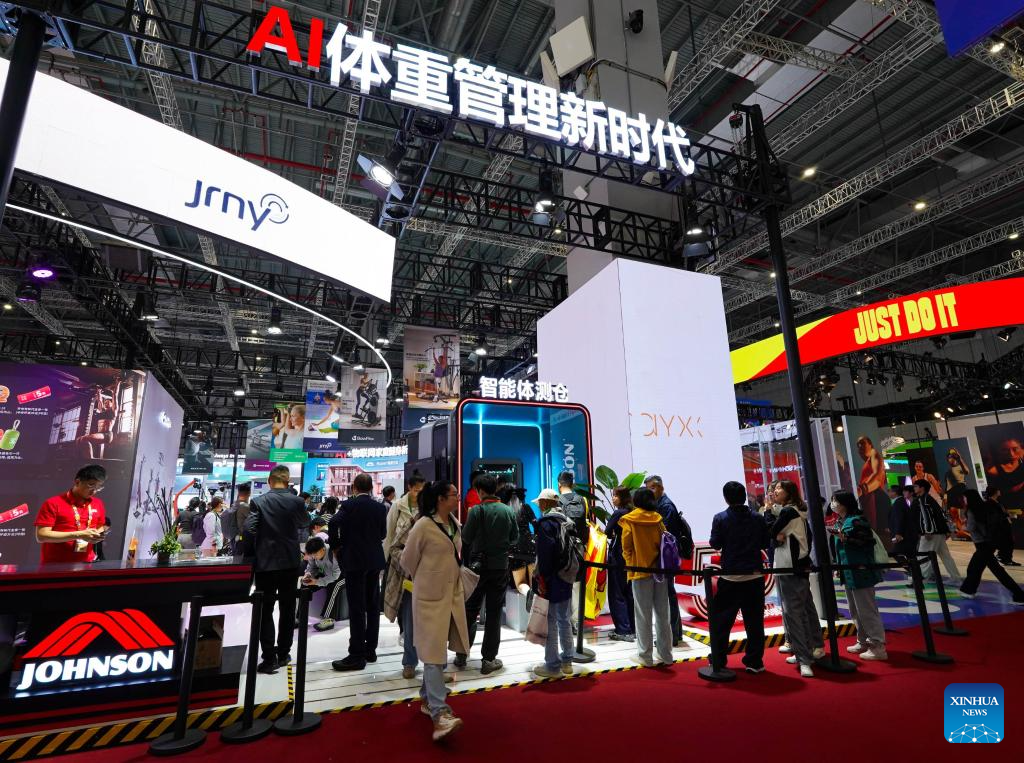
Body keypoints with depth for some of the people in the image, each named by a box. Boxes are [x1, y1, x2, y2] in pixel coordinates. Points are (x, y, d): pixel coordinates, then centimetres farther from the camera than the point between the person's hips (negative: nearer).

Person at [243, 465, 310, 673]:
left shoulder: (258, 502, -9)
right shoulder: (297, 501, -4)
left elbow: (248, 530, -14)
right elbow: (304, 525, 12)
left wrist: (252, 550, 3)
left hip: (265, 563, -2)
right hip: (291, 562, 2)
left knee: (265, 611, 6)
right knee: (287, 609, 14)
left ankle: (269, 658, 6)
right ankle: (283, 653, 23)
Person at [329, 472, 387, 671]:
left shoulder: (349, 505, -10)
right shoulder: (380, 507, 3)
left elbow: (333, 523, -24)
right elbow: (383, 533, 8)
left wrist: (336, 546, -9)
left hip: (354, 560, -5)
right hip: (374, 560, 5)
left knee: (357, 608, -2)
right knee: (373, 606, 12)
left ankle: (357, 655, 2)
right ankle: (370, 649, 20)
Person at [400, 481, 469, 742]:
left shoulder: (455, 524, 3)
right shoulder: (423, 526, -18)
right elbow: (407, 560, -7)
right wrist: (423, 580, 5)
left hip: (454, 593, 7)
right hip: (431, 595, -7)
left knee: (440, 649, 17)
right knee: (433, 651, -5)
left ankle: (428, 699, 32)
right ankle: (440, 713, -3)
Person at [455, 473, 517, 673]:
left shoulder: (477, 510, -13)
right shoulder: (508, 511, -4)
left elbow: (465, 539, -10)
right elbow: (515, 538, 3)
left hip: (479, 566, -2)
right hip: (501, 566, 2)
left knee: (470, 611, 13)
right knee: (494, 612, 10)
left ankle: (462, 654, 21)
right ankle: (489, 659, 13)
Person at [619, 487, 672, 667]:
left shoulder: (629, 520, -6)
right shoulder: (658, 519, 2)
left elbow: (626, 547, -6)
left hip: (640, 570, -4)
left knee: (643, 615, 4)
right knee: (662, 613, 13)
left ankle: (645, 656, 11)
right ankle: (665, 654, 21)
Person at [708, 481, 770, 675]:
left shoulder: (720, 518, -9)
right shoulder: (758, 518, 0)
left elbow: (715, 544, -7)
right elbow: (765, 543, 7)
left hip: (730, 577, -3)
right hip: (755, 575, 3)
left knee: (720, 621, 8)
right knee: (754, 621, 12)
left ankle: (718, 662, 12)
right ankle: (754, 662, 16)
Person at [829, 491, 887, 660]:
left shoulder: (856, 520, -15)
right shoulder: (840, 522, 10)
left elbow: (868, 542, -20)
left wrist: (846, 538, -30)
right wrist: (838, 567, 18)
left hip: (860, 572, -9)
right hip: (848, 574, 9)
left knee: (867, 611, -2)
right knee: (855, 612, 18)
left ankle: (878, 647, 6)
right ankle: (864, 642, 29)